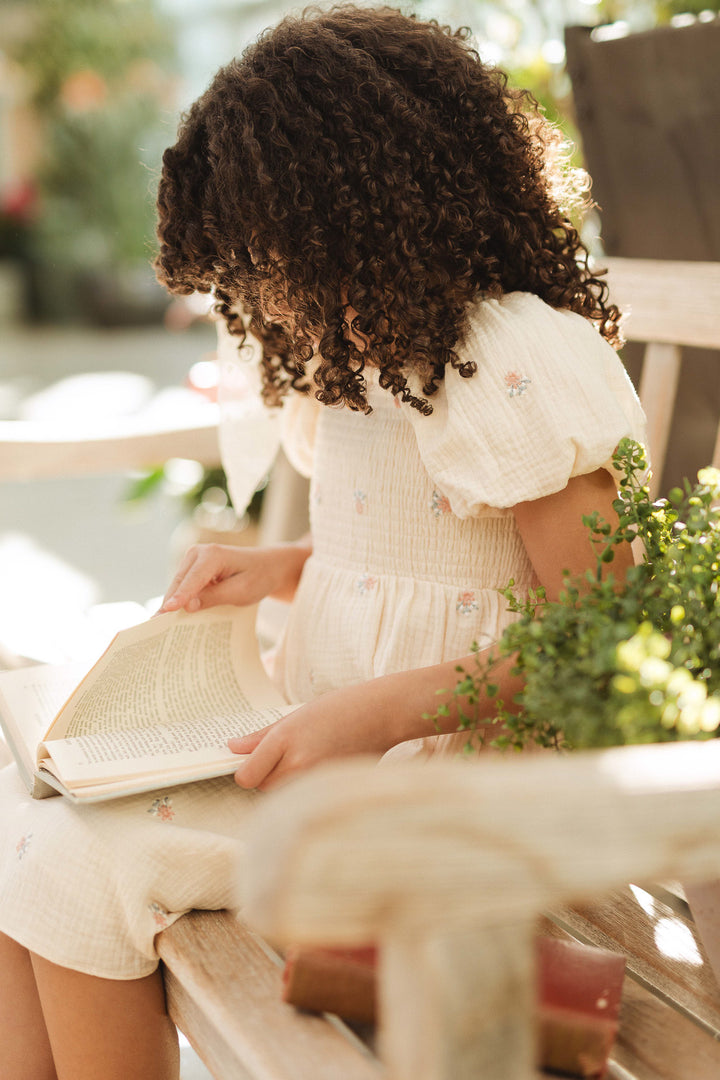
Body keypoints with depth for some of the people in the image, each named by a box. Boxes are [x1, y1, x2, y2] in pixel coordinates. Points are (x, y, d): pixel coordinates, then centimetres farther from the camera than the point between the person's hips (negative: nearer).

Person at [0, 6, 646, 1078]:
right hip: (331, 729, 9)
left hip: (433, 769, -9)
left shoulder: (517, 366, -18)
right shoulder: (383, 347, 11)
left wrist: (368, 714, -25)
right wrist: (285, 567, 4)